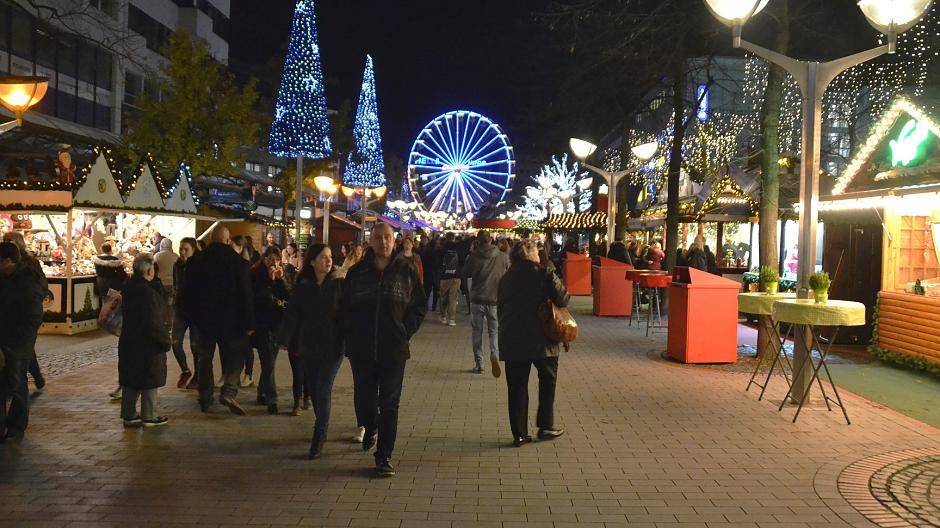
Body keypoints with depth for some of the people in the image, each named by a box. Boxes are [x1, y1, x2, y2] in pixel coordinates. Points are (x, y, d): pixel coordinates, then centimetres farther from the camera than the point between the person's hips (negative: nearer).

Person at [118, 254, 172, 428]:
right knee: (150, 381, 4)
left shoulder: (128, 288, 5)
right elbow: (154, 323, -22)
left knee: (131, 381, 15)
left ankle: (129, 415, 23)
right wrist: (165, 341, -10)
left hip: (128, 342, 8)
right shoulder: (147, 293, -22)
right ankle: (148, 417, 11)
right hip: (147, 345, -8)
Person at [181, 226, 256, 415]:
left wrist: (191, 315, 19)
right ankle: (229, 391, -13)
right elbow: (245, 294, -10)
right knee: (234, 356, 6)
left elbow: (187, 291, 8)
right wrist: (249, 323, -6)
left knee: (205, 358, 15)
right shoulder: (238, 261, -11)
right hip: (229, 320, -3)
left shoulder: (196, 260, 0)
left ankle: (204, 399, 20)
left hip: (203, 318, 3)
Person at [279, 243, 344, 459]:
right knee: (314, 390, 11)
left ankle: (318, 440, -5)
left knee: (323, 390, -9)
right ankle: (322, 431, 30)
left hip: (333, 346, -3)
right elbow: (292, 313, 0)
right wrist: (284, 338, -9)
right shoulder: (303, 286, 3)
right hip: (309, 346, 3)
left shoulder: (339, 284, -4)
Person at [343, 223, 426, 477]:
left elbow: (420, 305, 6)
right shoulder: (357, 272, 3)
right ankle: (370, 428, 45)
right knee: (364, 399, 11)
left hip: (394, 350, -1)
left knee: (389, 404, 0)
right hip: (361, 349, 2)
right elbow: (345, 308, 10)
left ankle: (384, 457, 8)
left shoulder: (406, 271, 0)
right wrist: (350, 335, 0)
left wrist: (405, 332, -4)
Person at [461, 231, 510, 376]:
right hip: (496, 299, 1)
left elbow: (465, 274, 3)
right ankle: (495, 353, -15)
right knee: (494, 330, 11)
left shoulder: (473, 257, -9)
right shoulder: (503, 257, -6)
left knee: (476, 332, 10)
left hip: (477, 299, -1)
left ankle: (479, 363, 10)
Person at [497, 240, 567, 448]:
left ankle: (519, 434, 8)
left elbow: (500, 307, 12)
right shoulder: (544, 275, -7)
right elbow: (562, 299, -10)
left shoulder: (506, 278, 8)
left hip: (512, 341, 4)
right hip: (541, 339, -3)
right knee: (548, 380, 16)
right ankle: (545, 426, 18)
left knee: (517, 387, 8)